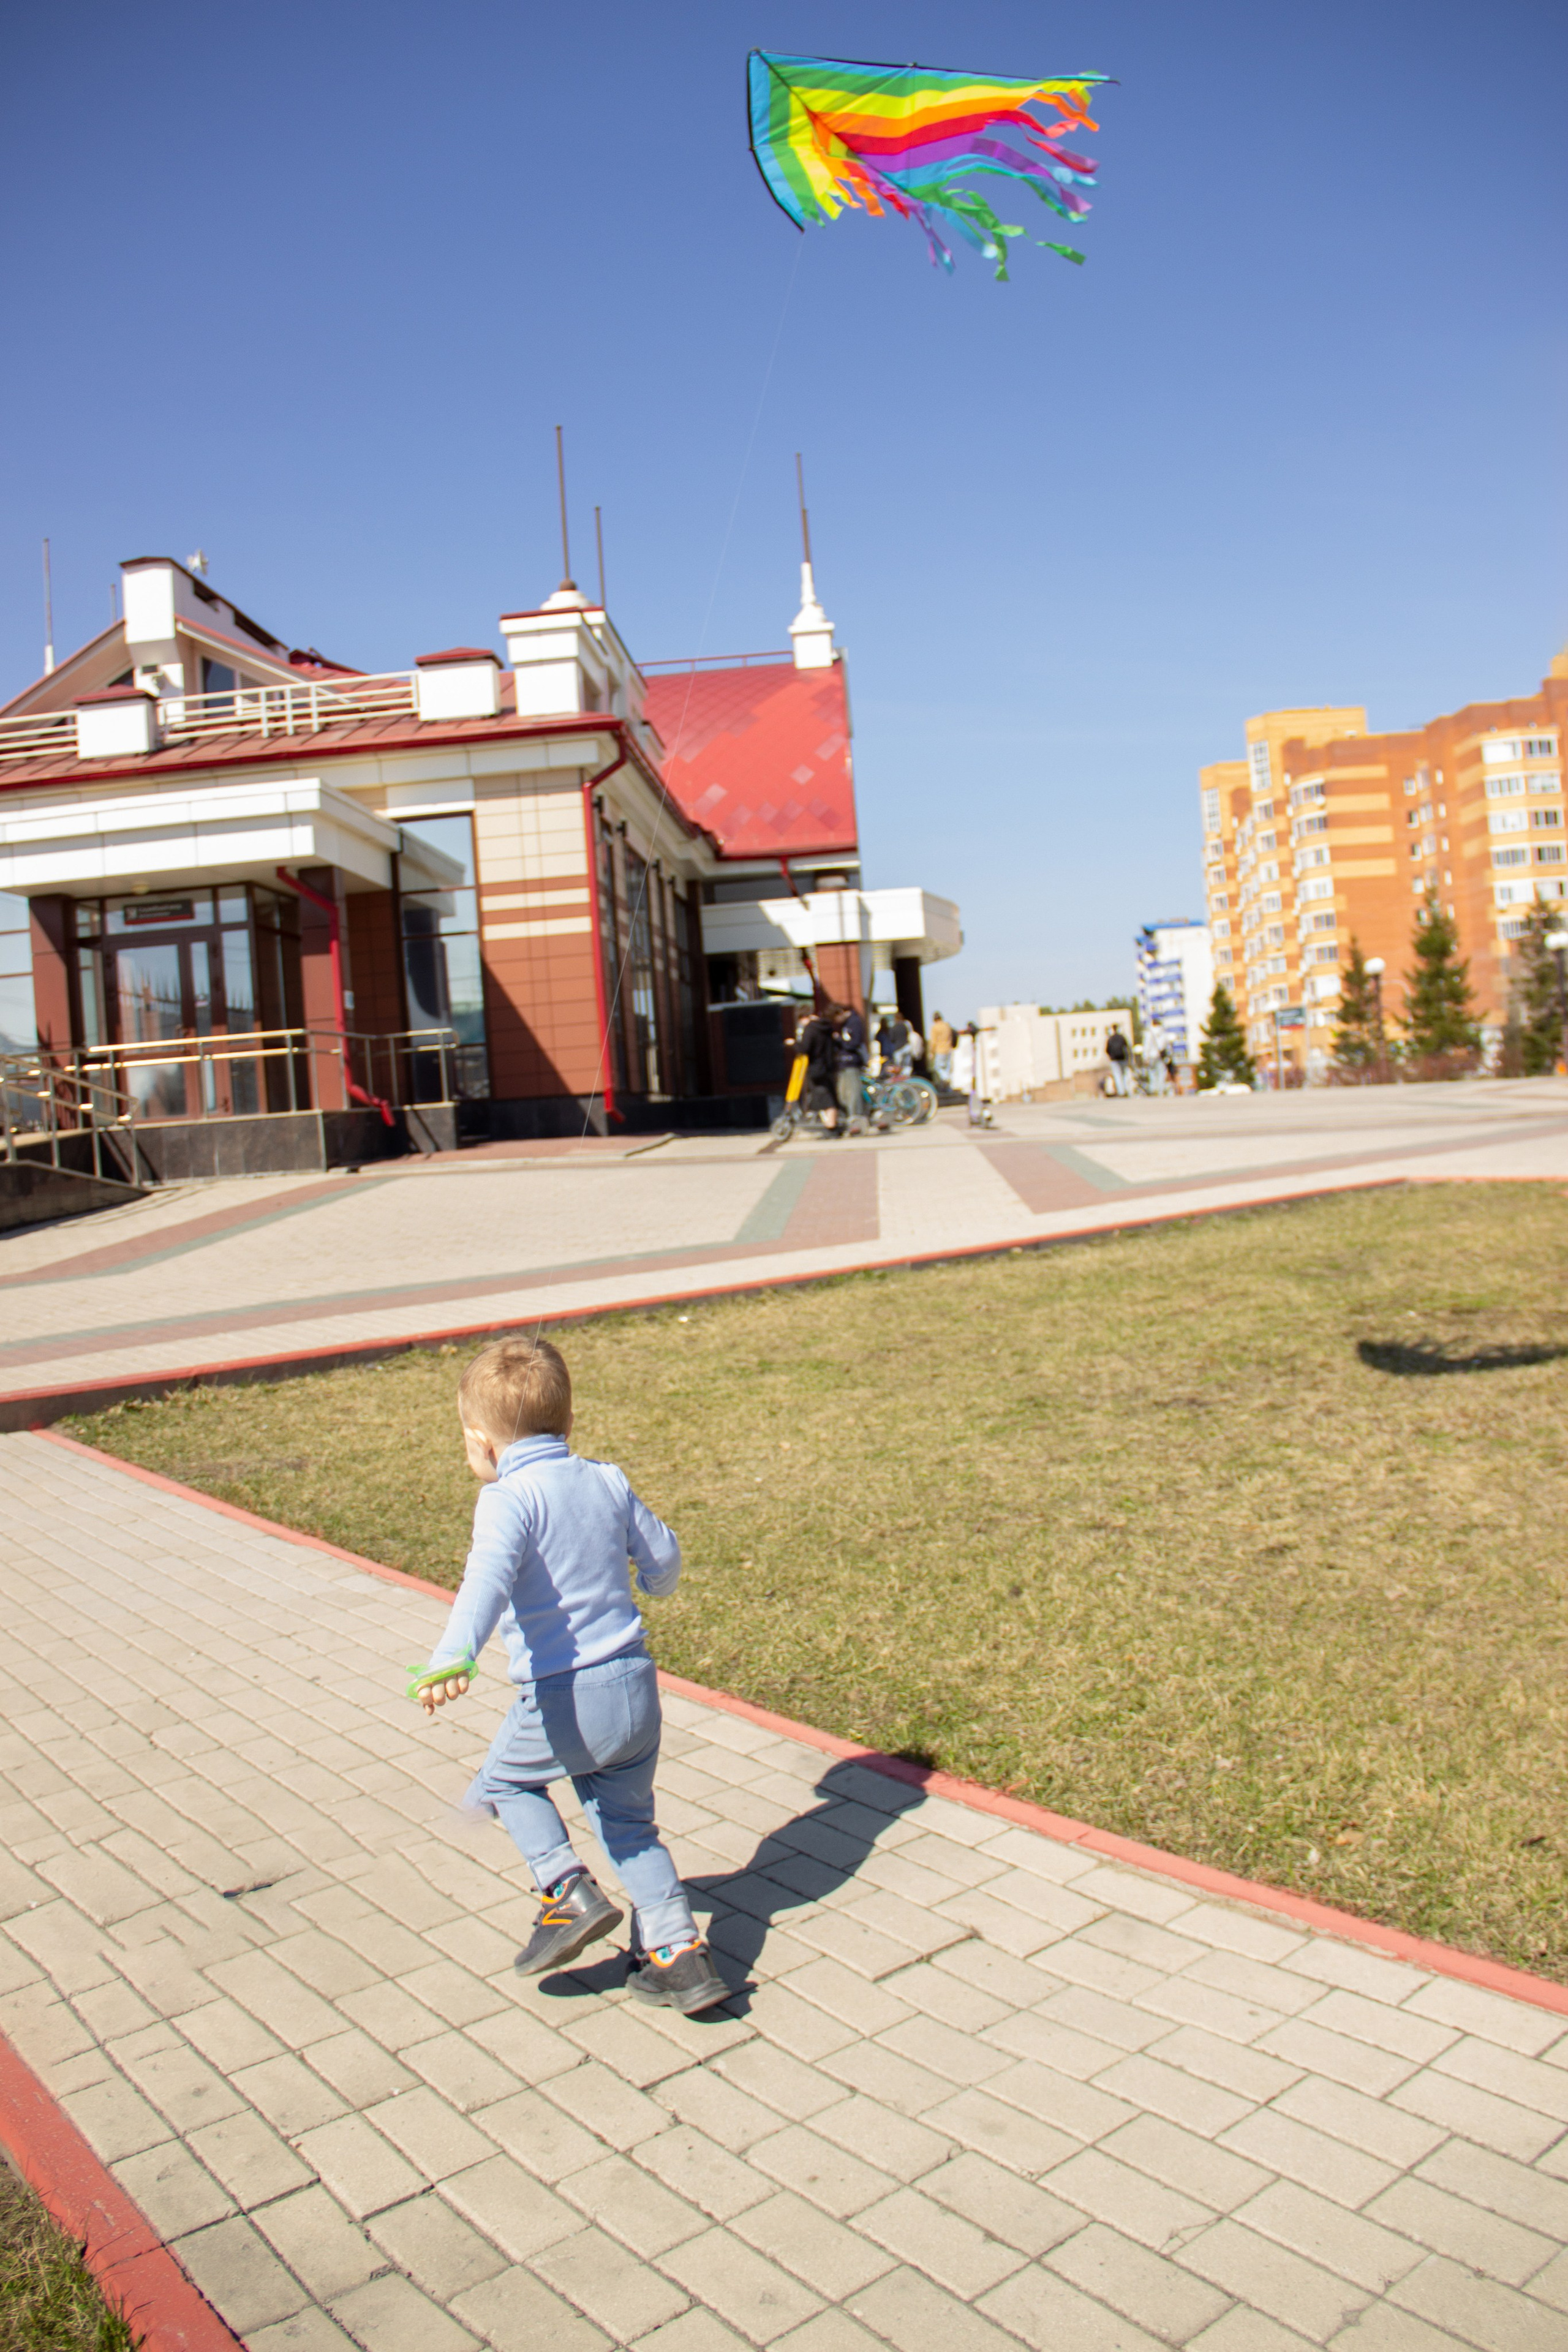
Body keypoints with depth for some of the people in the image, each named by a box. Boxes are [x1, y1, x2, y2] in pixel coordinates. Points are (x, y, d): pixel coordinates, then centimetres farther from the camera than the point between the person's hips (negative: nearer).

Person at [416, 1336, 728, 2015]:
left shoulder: (508, 1500, -12)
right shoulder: (607, 1481, 6)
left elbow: (489, 1579, -31)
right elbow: (664, 1558, 16)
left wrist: (452, 1657, -44)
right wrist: (651, 1585, 38)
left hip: (564, 1698, -6)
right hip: (636, 1684, 6)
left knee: (504, 1781, 23)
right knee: (629, 1821, 22)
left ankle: (569, 1894, 9)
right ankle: (678, 1949, 15)